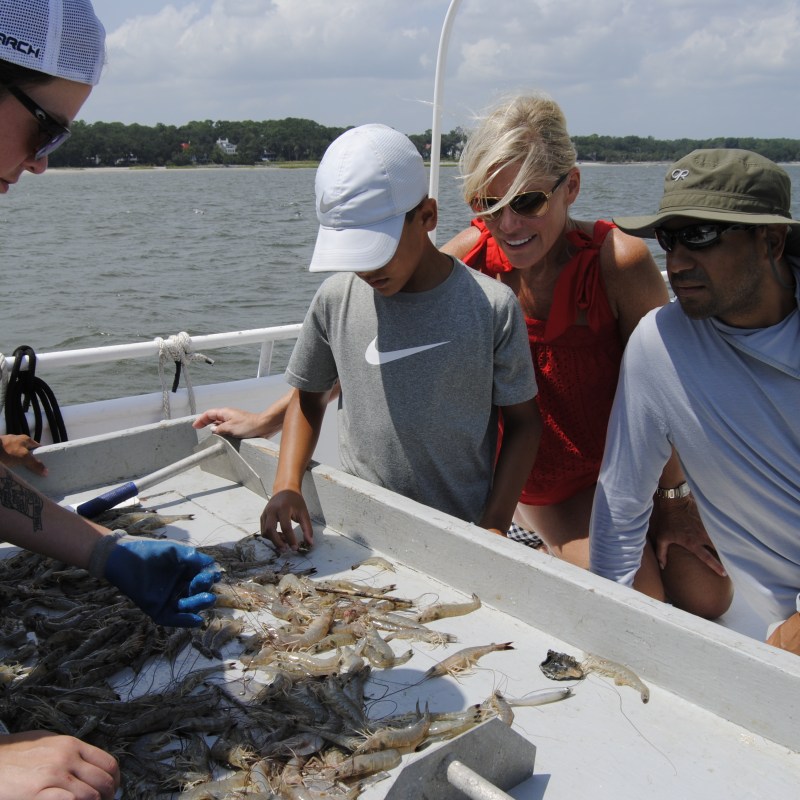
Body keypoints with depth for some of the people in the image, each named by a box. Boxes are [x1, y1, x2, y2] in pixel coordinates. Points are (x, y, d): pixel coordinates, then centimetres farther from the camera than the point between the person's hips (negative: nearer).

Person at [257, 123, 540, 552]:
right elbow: (308, 396, 12)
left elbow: (522, 422, 2)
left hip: (460, 536, -1)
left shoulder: (492, 307, -7)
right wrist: (286, 486, -1)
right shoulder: (336, 298, 0)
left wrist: (494, 526, -5)